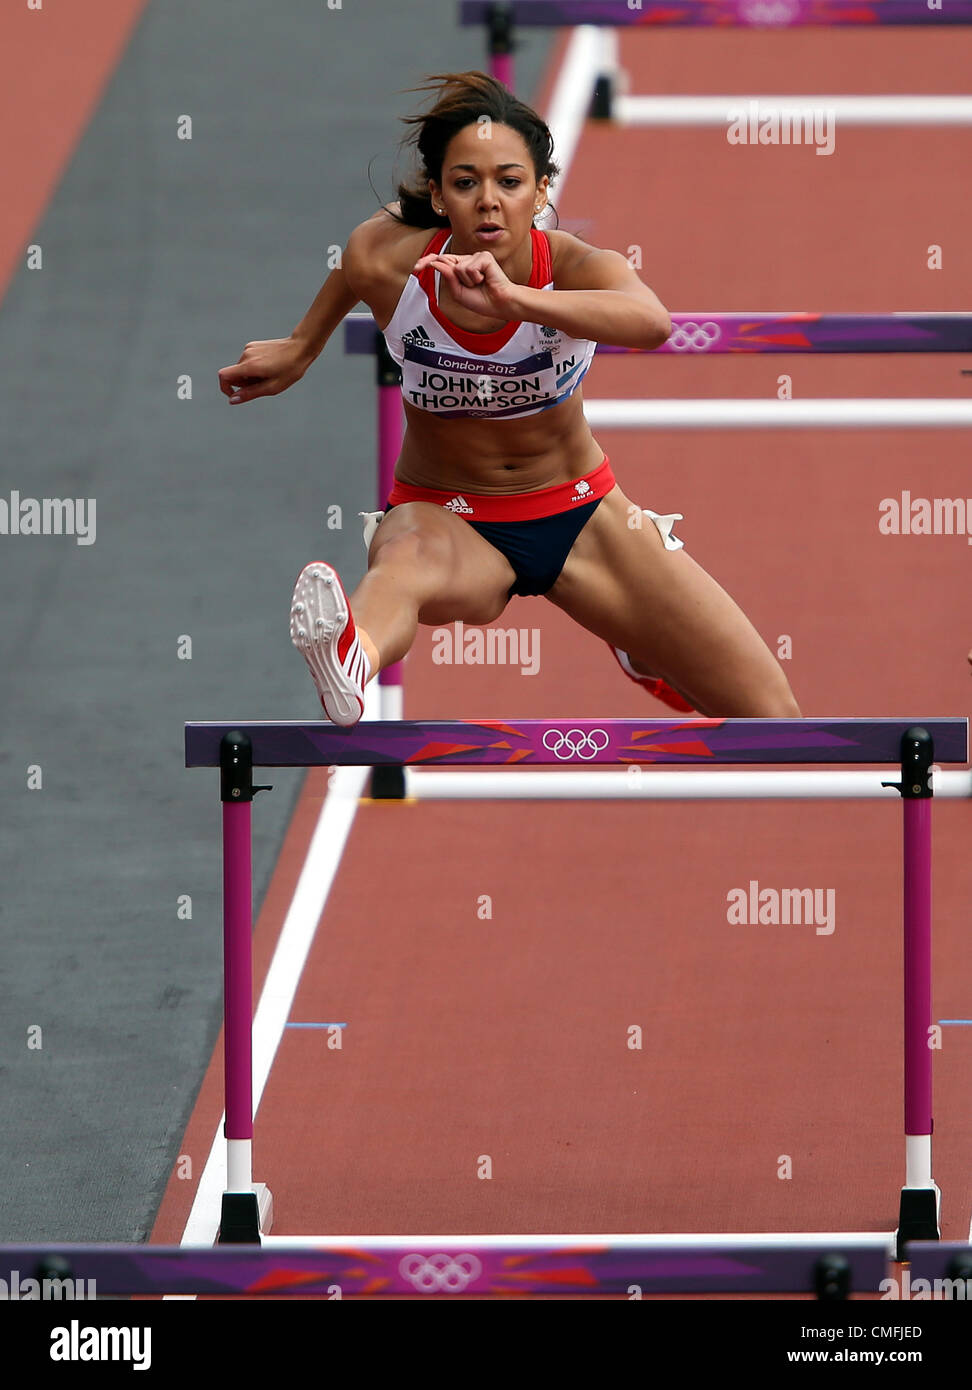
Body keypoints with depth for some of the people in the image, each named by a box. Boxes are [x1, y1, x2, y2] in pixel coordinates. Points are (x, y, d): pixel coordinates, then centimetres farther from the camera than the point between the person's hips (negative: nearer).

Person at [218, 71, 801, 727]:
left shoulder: (578, 268, -23)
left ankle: (644, 652, 32)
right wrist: (300, 350, 23)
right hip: (445, 517, -2)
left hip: (579, 513, 2)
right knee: (405, 563, -43)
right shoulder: (386, 261, -18)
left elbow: (651, 322, -49)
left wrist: (513, 300, -63)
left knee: (771, 715, -3)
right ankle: (351, 656, -81)